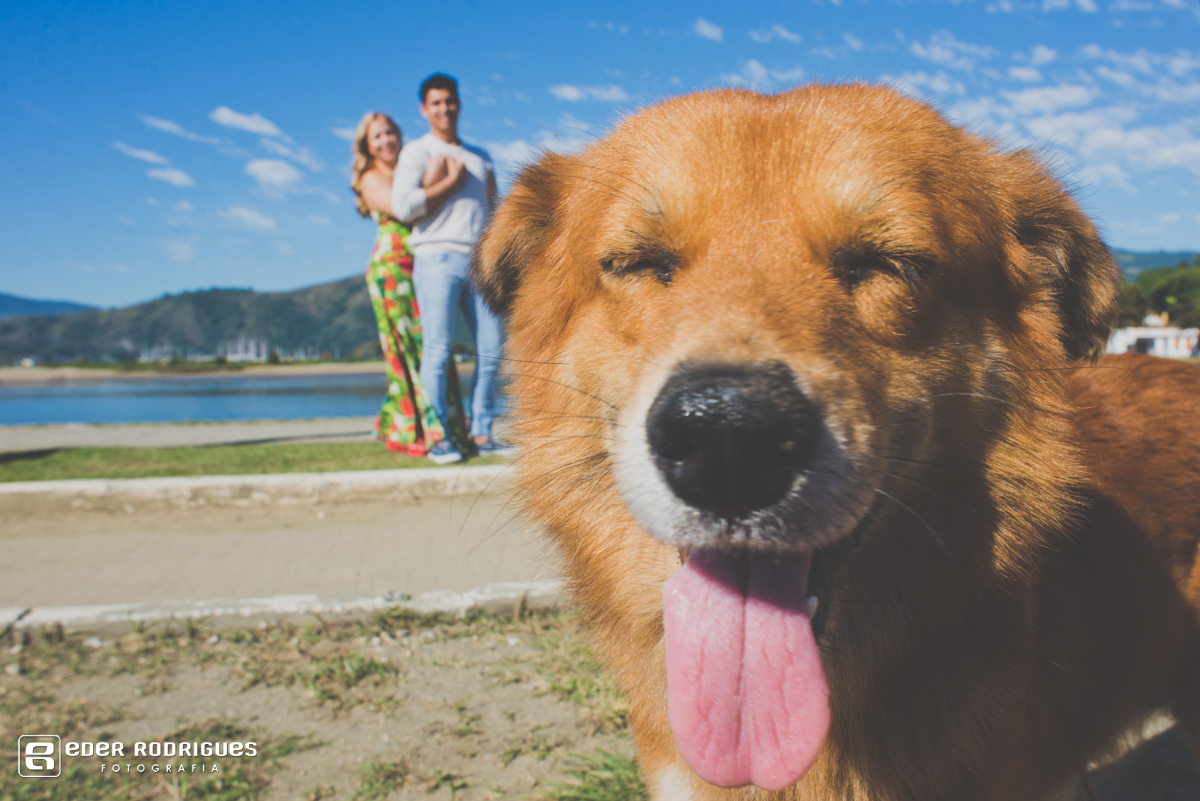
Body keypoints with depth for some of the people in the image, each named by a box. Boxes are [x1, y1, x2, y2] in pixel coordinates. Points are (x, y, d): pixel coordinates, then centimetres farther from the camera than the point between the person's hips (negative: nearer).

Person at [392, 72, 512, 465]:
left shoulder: (480, 156, 25)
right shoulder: (416, 152, 8)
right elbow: (403, 206, -8)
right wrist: (450, 183, -3)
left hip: (480, 260, 5)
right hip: (438, 258, -5)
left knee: (492, 348, -1)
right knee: (438, 350, -8)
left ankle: (482, 433, 6)